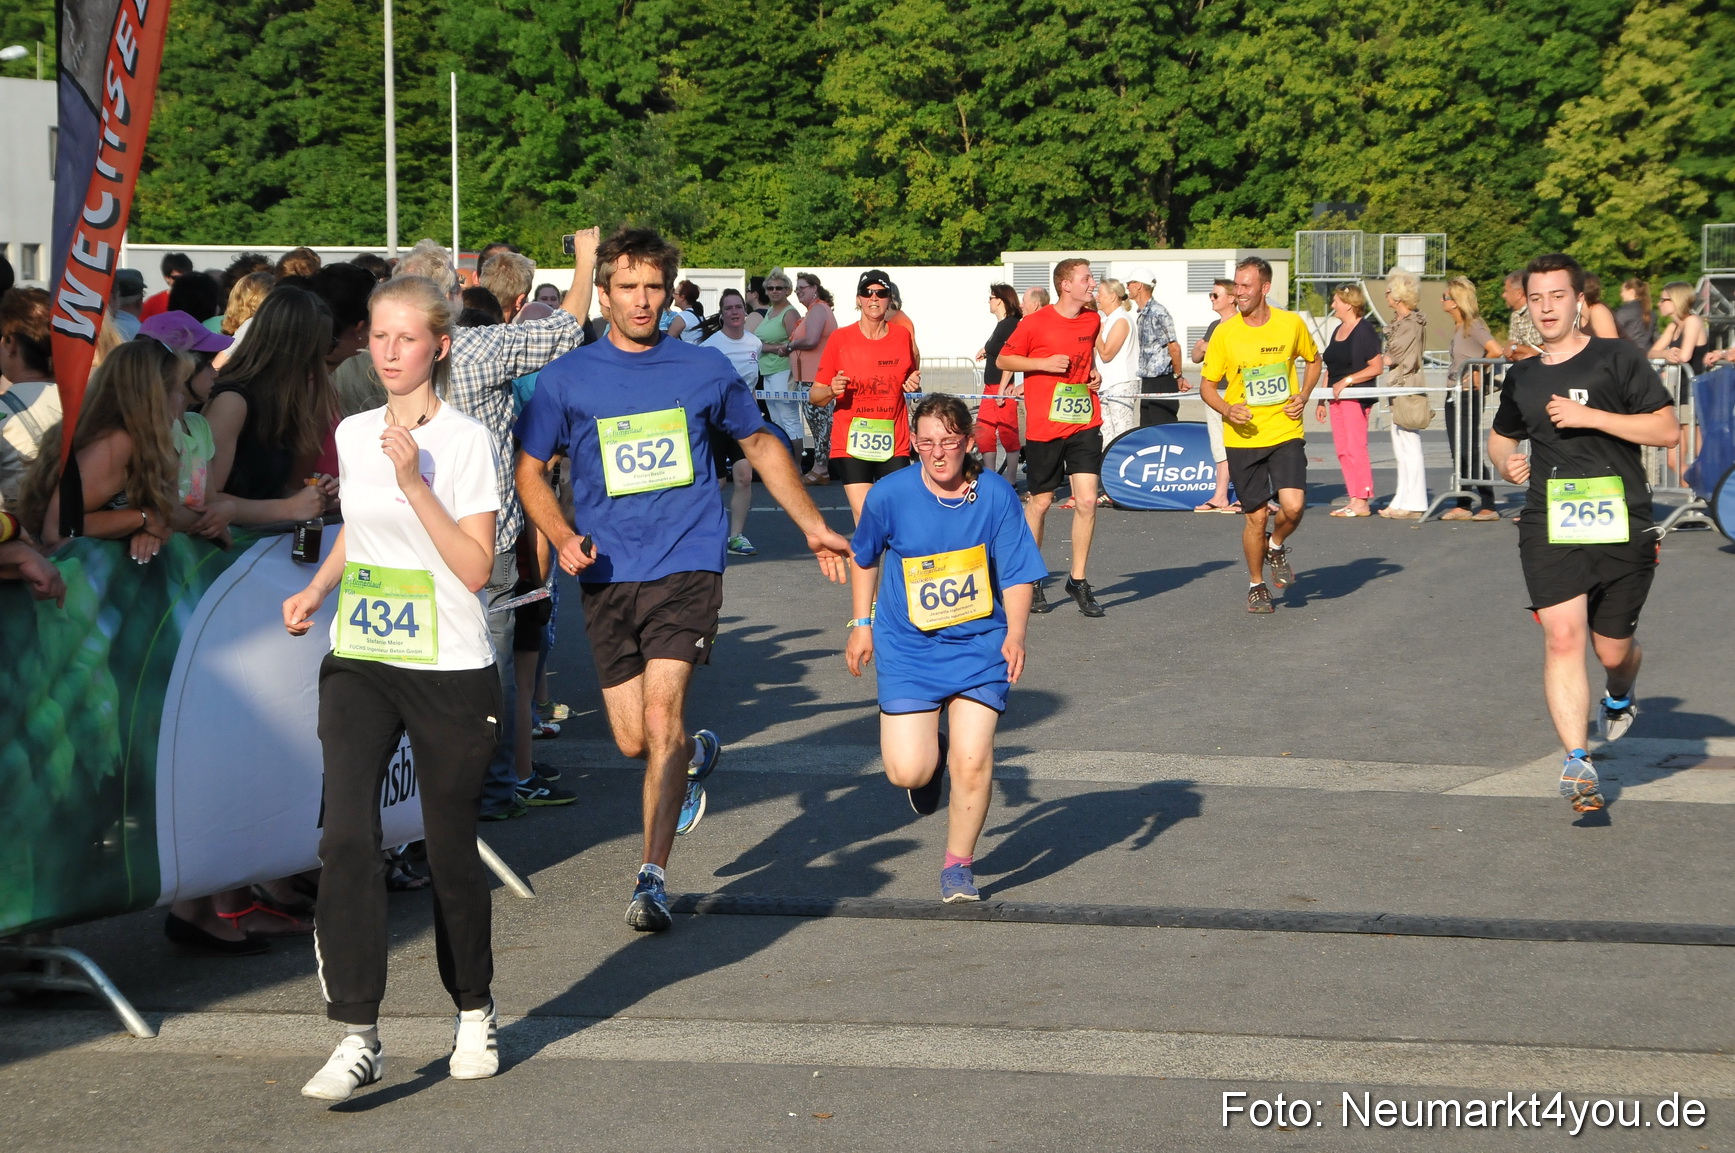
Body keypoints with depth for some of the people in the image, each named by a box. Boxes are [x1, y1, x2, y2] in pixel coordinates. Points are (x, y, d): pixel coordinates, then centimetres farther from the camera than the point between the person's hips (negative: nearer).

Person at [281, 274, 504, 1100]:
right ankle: (358, 1038, -14)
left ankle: (474, 1011, 30)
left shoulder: (466, 441, -8)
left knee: (451, 848, 6)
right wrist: (316, 590, 11)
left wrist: (416, 482, -22)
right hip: (357, 663, 4)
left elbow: (475, 568, -15)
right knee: (345, 838, -14)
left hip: (449, 670, -4)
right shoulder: (352, 435, 7)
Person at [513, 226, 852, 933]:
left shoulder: (705, 370, 5)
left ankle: (652, 878, -14)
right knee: (633, 740, 4)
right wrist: (563, 538, -8)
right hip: (607, 576, 2)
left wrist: (813, 528, 20)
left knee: (661, 715, -17)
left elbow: (760, 445, 21)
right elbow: (529, 470, 9)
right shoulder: (567, 379, 4)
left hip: (686, 565, -2)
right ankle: (696, 756, 40)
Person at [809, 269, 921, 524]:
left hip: (894, 446, 2)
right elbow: (814, 396, 2)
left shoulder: (903, 336, 6)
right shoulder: (840, 338, -1)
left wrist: (914, 386, 0)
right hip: (851, 445, -2)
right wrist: (831, 391, -19)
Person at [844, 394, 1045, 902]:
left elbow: (1017, 575, -4)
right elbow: (863, 558, 10)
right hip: (907, 646, 0)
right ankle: (930, 759, 30)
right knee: (907, 771, -10)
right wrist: (861, 624, 9)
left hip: (979, 644, 0)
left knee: (972, 760, -13)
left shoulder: (996, 496, -9)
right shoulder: (890, 495, -9)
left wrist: (1015, 636, -18)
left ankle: (959, 864, 11)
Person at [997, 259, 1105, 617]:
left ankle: (1078, 579, 6)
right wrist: (1044, 363, -12)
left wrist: (1093, 373, 8)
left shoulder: (1093, 319, 8)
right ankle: (1030, 580, 22)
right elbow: (1003, 359, 0)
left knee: (1087, 499, -7)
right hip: (1044, 425, -4)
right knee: (1040, 502, 5)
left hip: (1084, 423, 4)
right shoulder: (1035, 323, -8)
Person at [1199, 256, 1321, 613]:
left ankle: (1276, 548, 17)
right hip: (1243, 437, 0)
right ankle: (1257, 585, 25)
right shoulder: (1224, 333, -5)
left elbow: (1313, 360, 18)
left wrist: (1303, 396, 1)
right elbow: (1207, 386, 3)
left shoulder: (1291, 324, -2)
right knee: (1256, 516, 3)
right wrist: (1226, 409, -17)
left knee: (1293, 506, -17)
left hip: (1286, 433, 0)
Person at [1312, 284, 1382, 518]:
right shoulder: (1338, 331, 18)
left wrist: (1348, 380, -19)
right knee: (1342, 450, 6)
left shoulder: (1364, 331, -9)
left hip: (1356, 397, -9)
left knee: (1356, 448, -10)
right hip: (1337, 397, 9)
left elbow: (1377, 367, -14)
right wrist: (1321, 401, 20)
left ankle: (1362, 502, -8)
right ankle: (1354, 499, 9)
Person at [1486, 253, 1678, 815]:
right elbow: (1500, 436, 32)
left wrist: (1590, 415, -14)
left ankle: (1619, 700, 44)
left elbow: (1668, 431, -6)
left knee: (1612, 649, 7)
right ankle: (1576, 763, -15)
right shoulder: (1522, 377, 13)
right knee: (1562, 638, -15)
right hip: (1549, 525, 2)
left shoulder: (1617, 359, 0)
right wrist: (1507, 461, 8)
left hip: (1622, 525, -2)